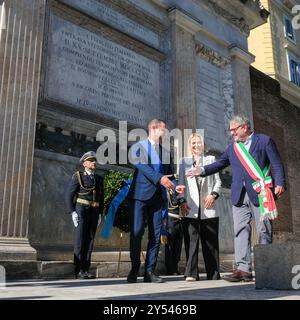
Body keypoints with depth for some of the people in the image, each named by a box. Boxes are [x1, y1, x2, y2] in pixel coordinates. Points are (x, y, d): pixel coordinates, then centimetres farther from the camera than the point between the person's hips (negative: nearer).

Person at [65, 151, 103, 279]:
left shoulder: (99, 179, 13)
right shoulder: (77, 176, -1)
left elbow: (101, 198, 17)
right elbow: (69, 195, -6)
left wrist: (99, 214, 7)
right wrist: (72, 212, -16)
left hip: (94, 213, 5)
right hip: (81, 212, -5)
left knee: (89, 241, 4)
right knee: (80, 241, -6)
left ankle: (85, 270, 9)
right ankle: (79, 271, -2)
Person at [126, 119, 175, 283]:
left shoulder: (165, 150, 17)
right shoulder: (138, 147, 3)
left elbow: (170, 173, 14)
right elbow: (142, 166, -13)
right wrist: (159, 178, -26)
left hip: (158, 197, 4)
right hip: (140, 195, -4)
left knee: (155, 234, 3)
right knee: (136, 232, -5)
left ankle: (150, 271, 10)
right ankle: (134, 269, 9)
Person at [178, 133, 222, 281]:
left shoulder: (211, 159, 18)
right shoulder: (184, 162, 17)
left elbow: (218, 181, 12)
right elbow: (181, 184, 10)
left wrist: (213, 194, -6)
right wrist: (182, 201, -3)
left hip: (208, 208, 1)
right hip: (190, 208, 0)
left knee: (210, 241, 2)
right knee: (191, 240, -6)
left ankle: (213, 274, 9)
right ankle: (191, 273, -5)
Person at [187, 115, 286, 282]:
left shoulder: (265, 141, 5)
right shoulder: (232, 148, 18)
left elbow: (277, 165, 0)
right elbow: (220, 163, 12)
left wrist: (280, 183, -12)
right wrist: (202, 170, -3)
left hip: (260, 193, -4)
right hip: (240, 195, 4)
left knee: (264, 231, 2)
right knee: (241, 230, -1)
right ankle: (243, 269, 1)